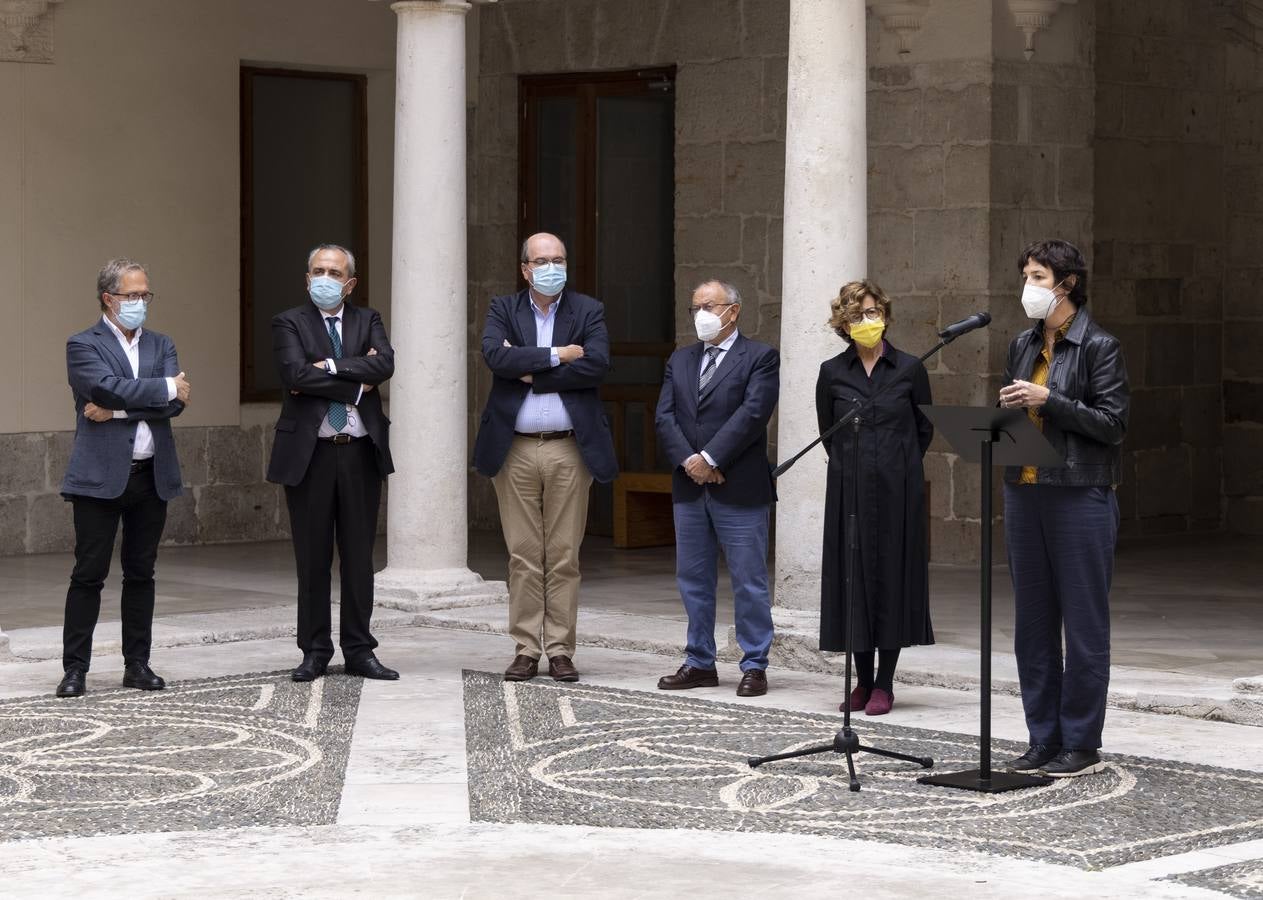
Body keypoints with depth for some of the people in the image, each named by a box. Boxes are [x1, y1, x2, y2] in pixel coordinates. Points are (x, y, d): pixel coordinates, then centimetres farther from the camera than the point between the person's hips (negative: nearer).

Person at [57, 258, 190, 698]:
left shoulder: (161, 345, 13)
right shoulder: (83, 346, -1)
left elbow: (175, 403, -3)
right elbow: (109, 387, -19)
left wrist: (118, 410, -13)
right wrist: (165, 388, -11)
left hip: (152, 476, 5)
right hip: (100, 477, -4)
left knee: (141, 574, 9)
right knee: (88, 575, -2)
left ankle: (137, 664, 16)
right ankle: (75, 668, 3)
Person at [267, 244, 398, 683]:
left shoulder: (368, 321, 11)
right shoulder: (289, 324, 3)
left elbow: (385, 364, -9)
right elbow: (296, 374, -15)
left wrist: (330, 367, -15)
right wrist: (356, 385, -11)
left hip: (361, 453, 2)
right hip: (309, 453, -2)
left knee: (359, 557, 6)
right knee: (312, 559, 3)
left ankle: (359, 650, 13)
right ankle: (315, 651, 12)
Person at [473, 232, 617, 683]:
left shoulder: (588, 311, 6)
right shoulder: (503, 309, 8)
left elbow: (596, 365, -11)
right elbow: (496, 356, -12)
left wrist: (529, 372, -10)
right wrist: (555, 356, -14)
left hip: (568, 449, 0)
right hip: (515, 449, 0)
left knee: (564, 556, 2)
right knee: (523, 556, 3)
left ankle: (560, 650, 7)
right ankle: (526, 650, 8)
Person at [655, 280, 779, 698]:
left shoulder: (760, 358, -2)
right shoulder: (680, 361, 15)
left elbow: (753, 413, -14)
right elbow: (664, 417, 5)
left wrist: (710, 459, -17)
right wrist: (688, 461, -11)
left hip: (739, 489, -6)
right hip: (689, 488, 6)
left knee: (749, 582, -1)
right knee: (693, 580, 10)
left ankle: (754, 666, 6)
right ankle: (700, 663, 18)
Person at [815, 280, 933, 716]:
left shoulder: (909, 369, 0)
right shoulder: (832, 373, 3)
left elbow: (925, 429, 9)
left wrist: (896, 465, 10)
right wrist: (853, 463, 13)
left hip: (897, 489, -1)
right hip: (848, 491, 1)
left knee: (893, 575, 0)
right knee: (853, 575, 2)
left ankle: (885, 683, 6)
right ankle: (863, 681, 11)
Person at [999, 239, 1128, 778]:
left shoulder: (1099, 347, -6)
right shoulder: (1022, 347, 13)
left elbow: (1113, 424, -11)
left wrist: (1049, 400, -17)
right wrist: (1007, 409, 1)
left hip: (1080, 496, -7)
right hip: (1024, 493, 7)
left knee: (1084, 623, -1)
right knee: (1033, 623, 8)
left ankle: (1082, 745, 5)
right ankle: (1043, 740, 16)